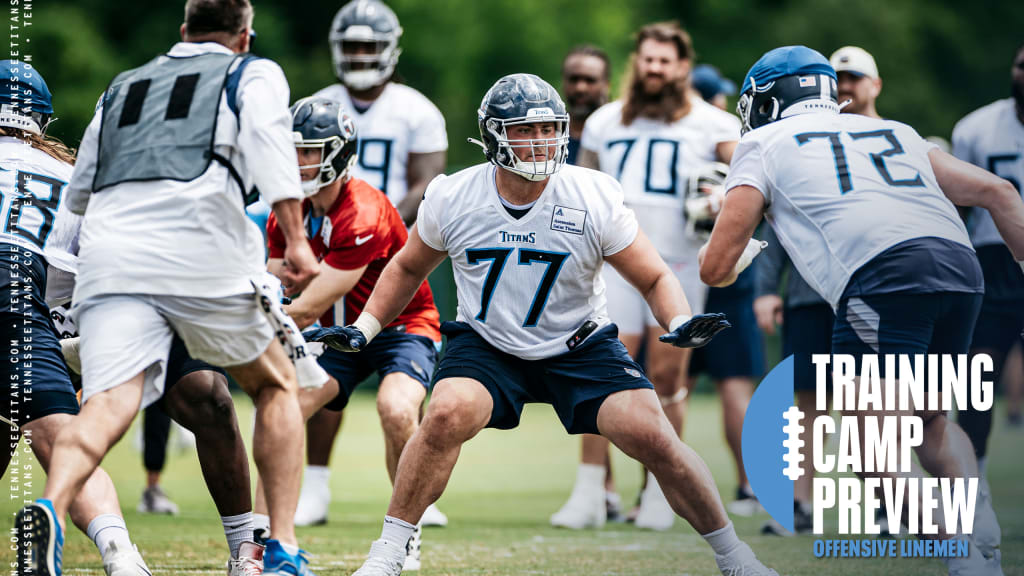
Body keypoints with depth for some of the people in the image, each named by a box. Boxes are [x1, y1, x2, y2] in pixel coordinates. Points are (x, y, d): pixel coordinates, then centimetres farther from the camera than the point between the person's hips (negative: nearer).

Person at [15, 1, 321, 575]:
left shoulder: (121, 88, 32)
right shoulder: (254, 75, 19)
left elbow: (78, 194, 36)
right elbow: (269, 143, -2)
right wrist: (296, 241, -10)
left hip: (110, 256, 3)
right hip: (203, 254, -2)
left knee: (107, 406, -13)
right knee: (276, 385, 19)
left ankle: (51, 510, -42)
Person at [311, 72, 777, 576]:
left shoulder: (595, 199, -14)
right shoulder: (451, 198, -10)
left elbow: (656, 278, -6)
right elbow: (409, 268, 10)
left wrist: (681, 323, -25)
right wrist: (364, 328, 2)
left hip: (578, 346, 0)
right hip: (487, 345, 0)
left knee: (652, 437, -16)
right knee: (447, 416, -29)